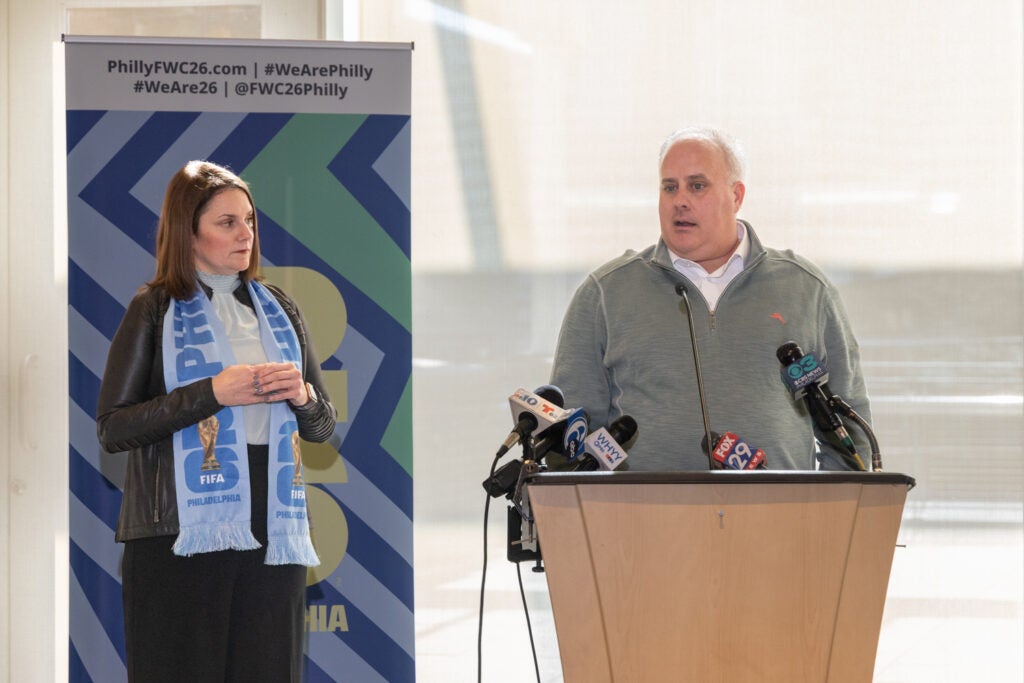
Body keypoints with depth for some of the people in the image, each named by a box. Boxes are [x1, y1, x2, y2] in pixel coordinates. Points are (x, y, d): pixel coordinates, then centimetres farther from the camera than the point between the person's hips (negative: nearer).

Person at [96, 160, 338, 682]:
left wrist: (303, 396, -4)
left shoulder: (278, 310, 15)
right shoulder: (155, 310, 2)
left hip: (272, 534, 4)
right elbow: (111, 428, -7)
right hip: (180, 535, -4)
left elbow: (323, 426, 19)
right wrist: (211, 393, -16)